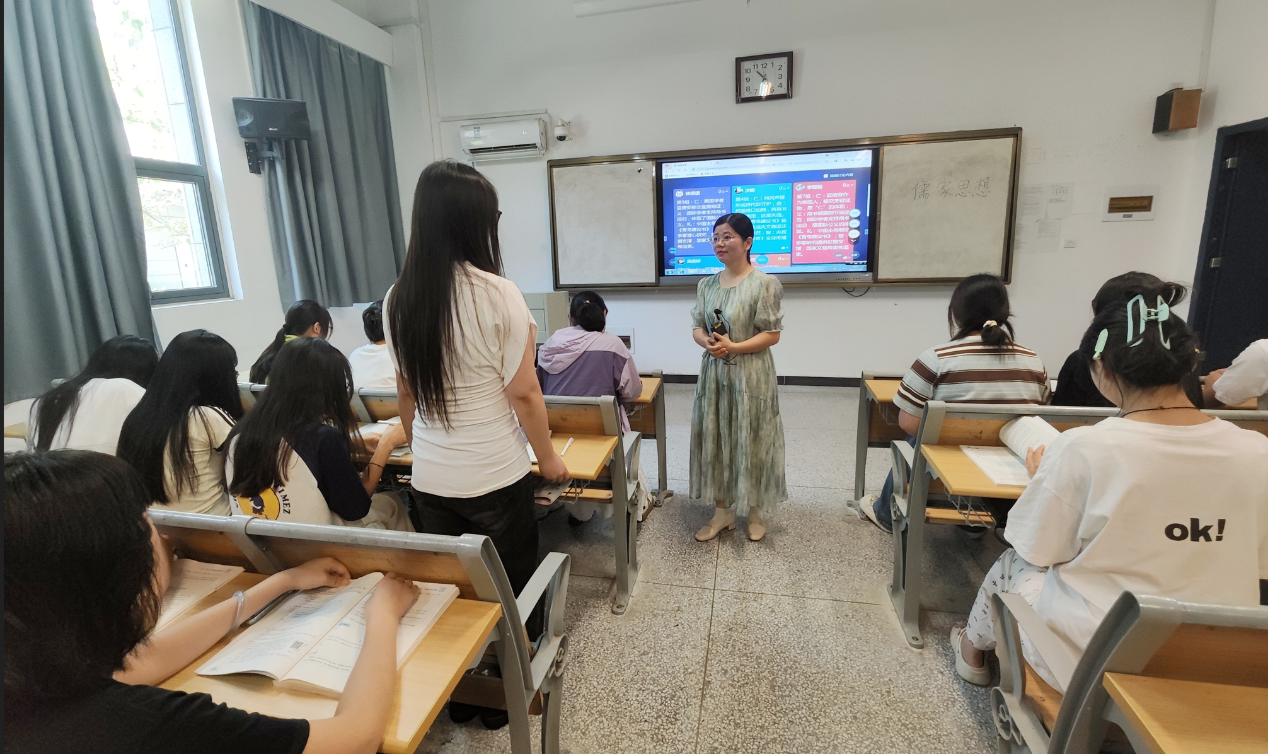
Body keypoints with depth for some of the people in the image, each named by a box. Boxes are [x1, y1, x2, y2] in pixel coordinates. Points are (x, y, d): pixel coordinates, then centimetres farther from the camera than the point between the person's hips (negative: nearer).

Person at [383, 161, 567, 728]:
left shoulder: (397, 298, -1)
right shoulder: (498, 295, -17)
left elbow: (406, 391, 8)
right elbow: (523, 392, -14)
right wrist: (548, 457, 0)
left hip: (430, 477, 5)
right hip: (495, 476, -4)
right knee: (510, 587, 16)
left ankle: (458, 697, 39)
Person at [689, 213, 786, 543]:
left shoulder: (763, 283, -11)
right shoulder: (707, 284, 7)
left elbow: (772, 334, -11)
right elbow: (697, 327, 9)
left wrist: (733, 347, -21)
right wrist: (707, 343, -13)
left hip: (750, 376, -5)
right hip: (714, 373, 6)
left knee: (751, 442, 7)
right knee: (714, 440, 10)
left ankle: (756, 511, 27)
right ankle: (722, 510, 26)